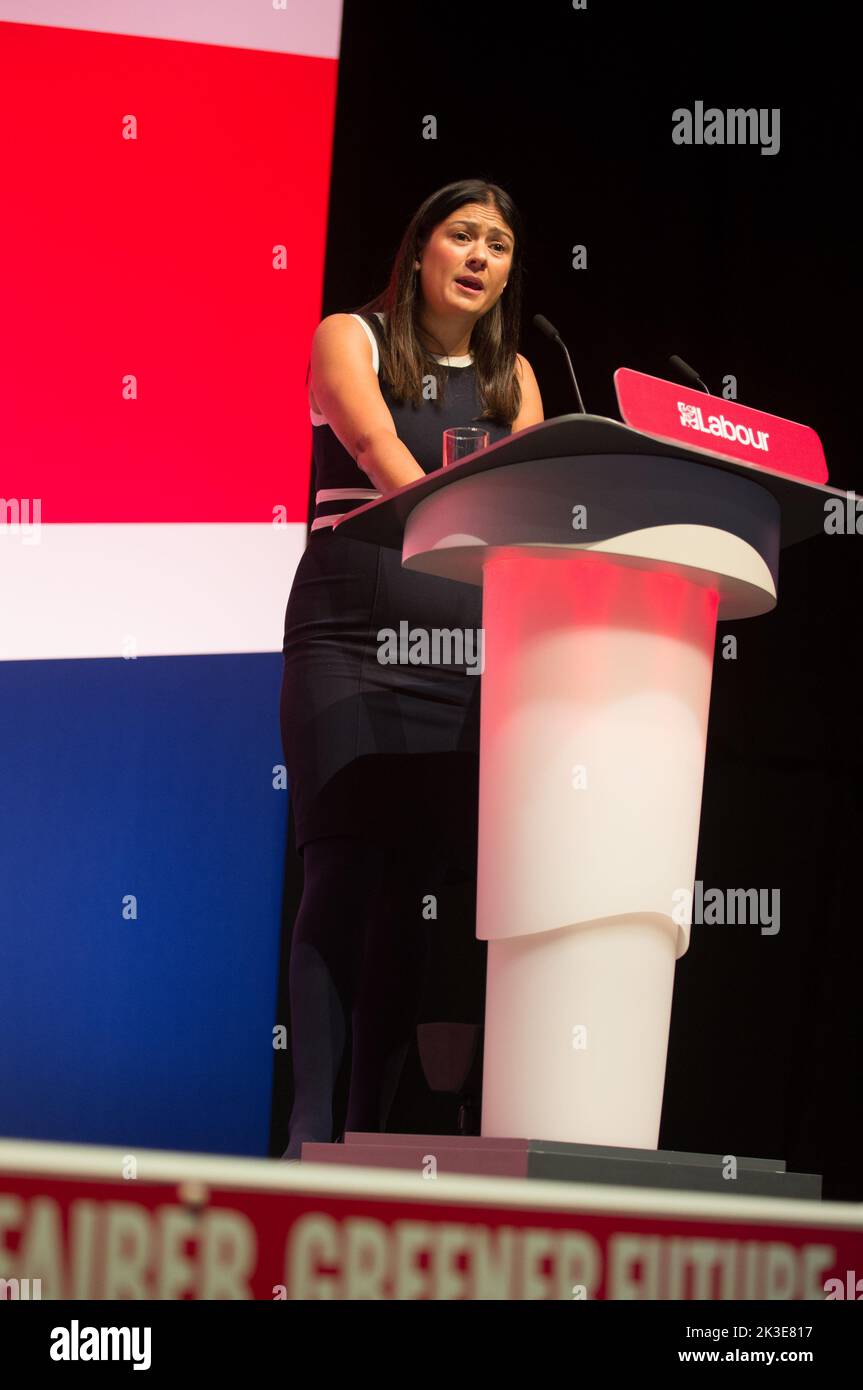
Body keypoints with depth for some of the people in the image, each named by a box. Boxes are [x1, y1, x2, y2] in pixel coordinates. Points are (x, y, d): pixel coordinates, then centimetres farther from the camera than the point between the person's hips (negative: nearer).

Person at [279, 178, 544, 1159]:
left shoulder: (513, 378, 16)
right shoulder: (350, 340, 3)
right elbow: (378, 447, -15)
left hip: (462, 651, 4)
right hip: (350, 638, -4)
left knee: (414, 880, 0)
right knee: (345, 869, -12)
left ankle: (370, 1125, 4)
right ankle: (309, 1128, -13)